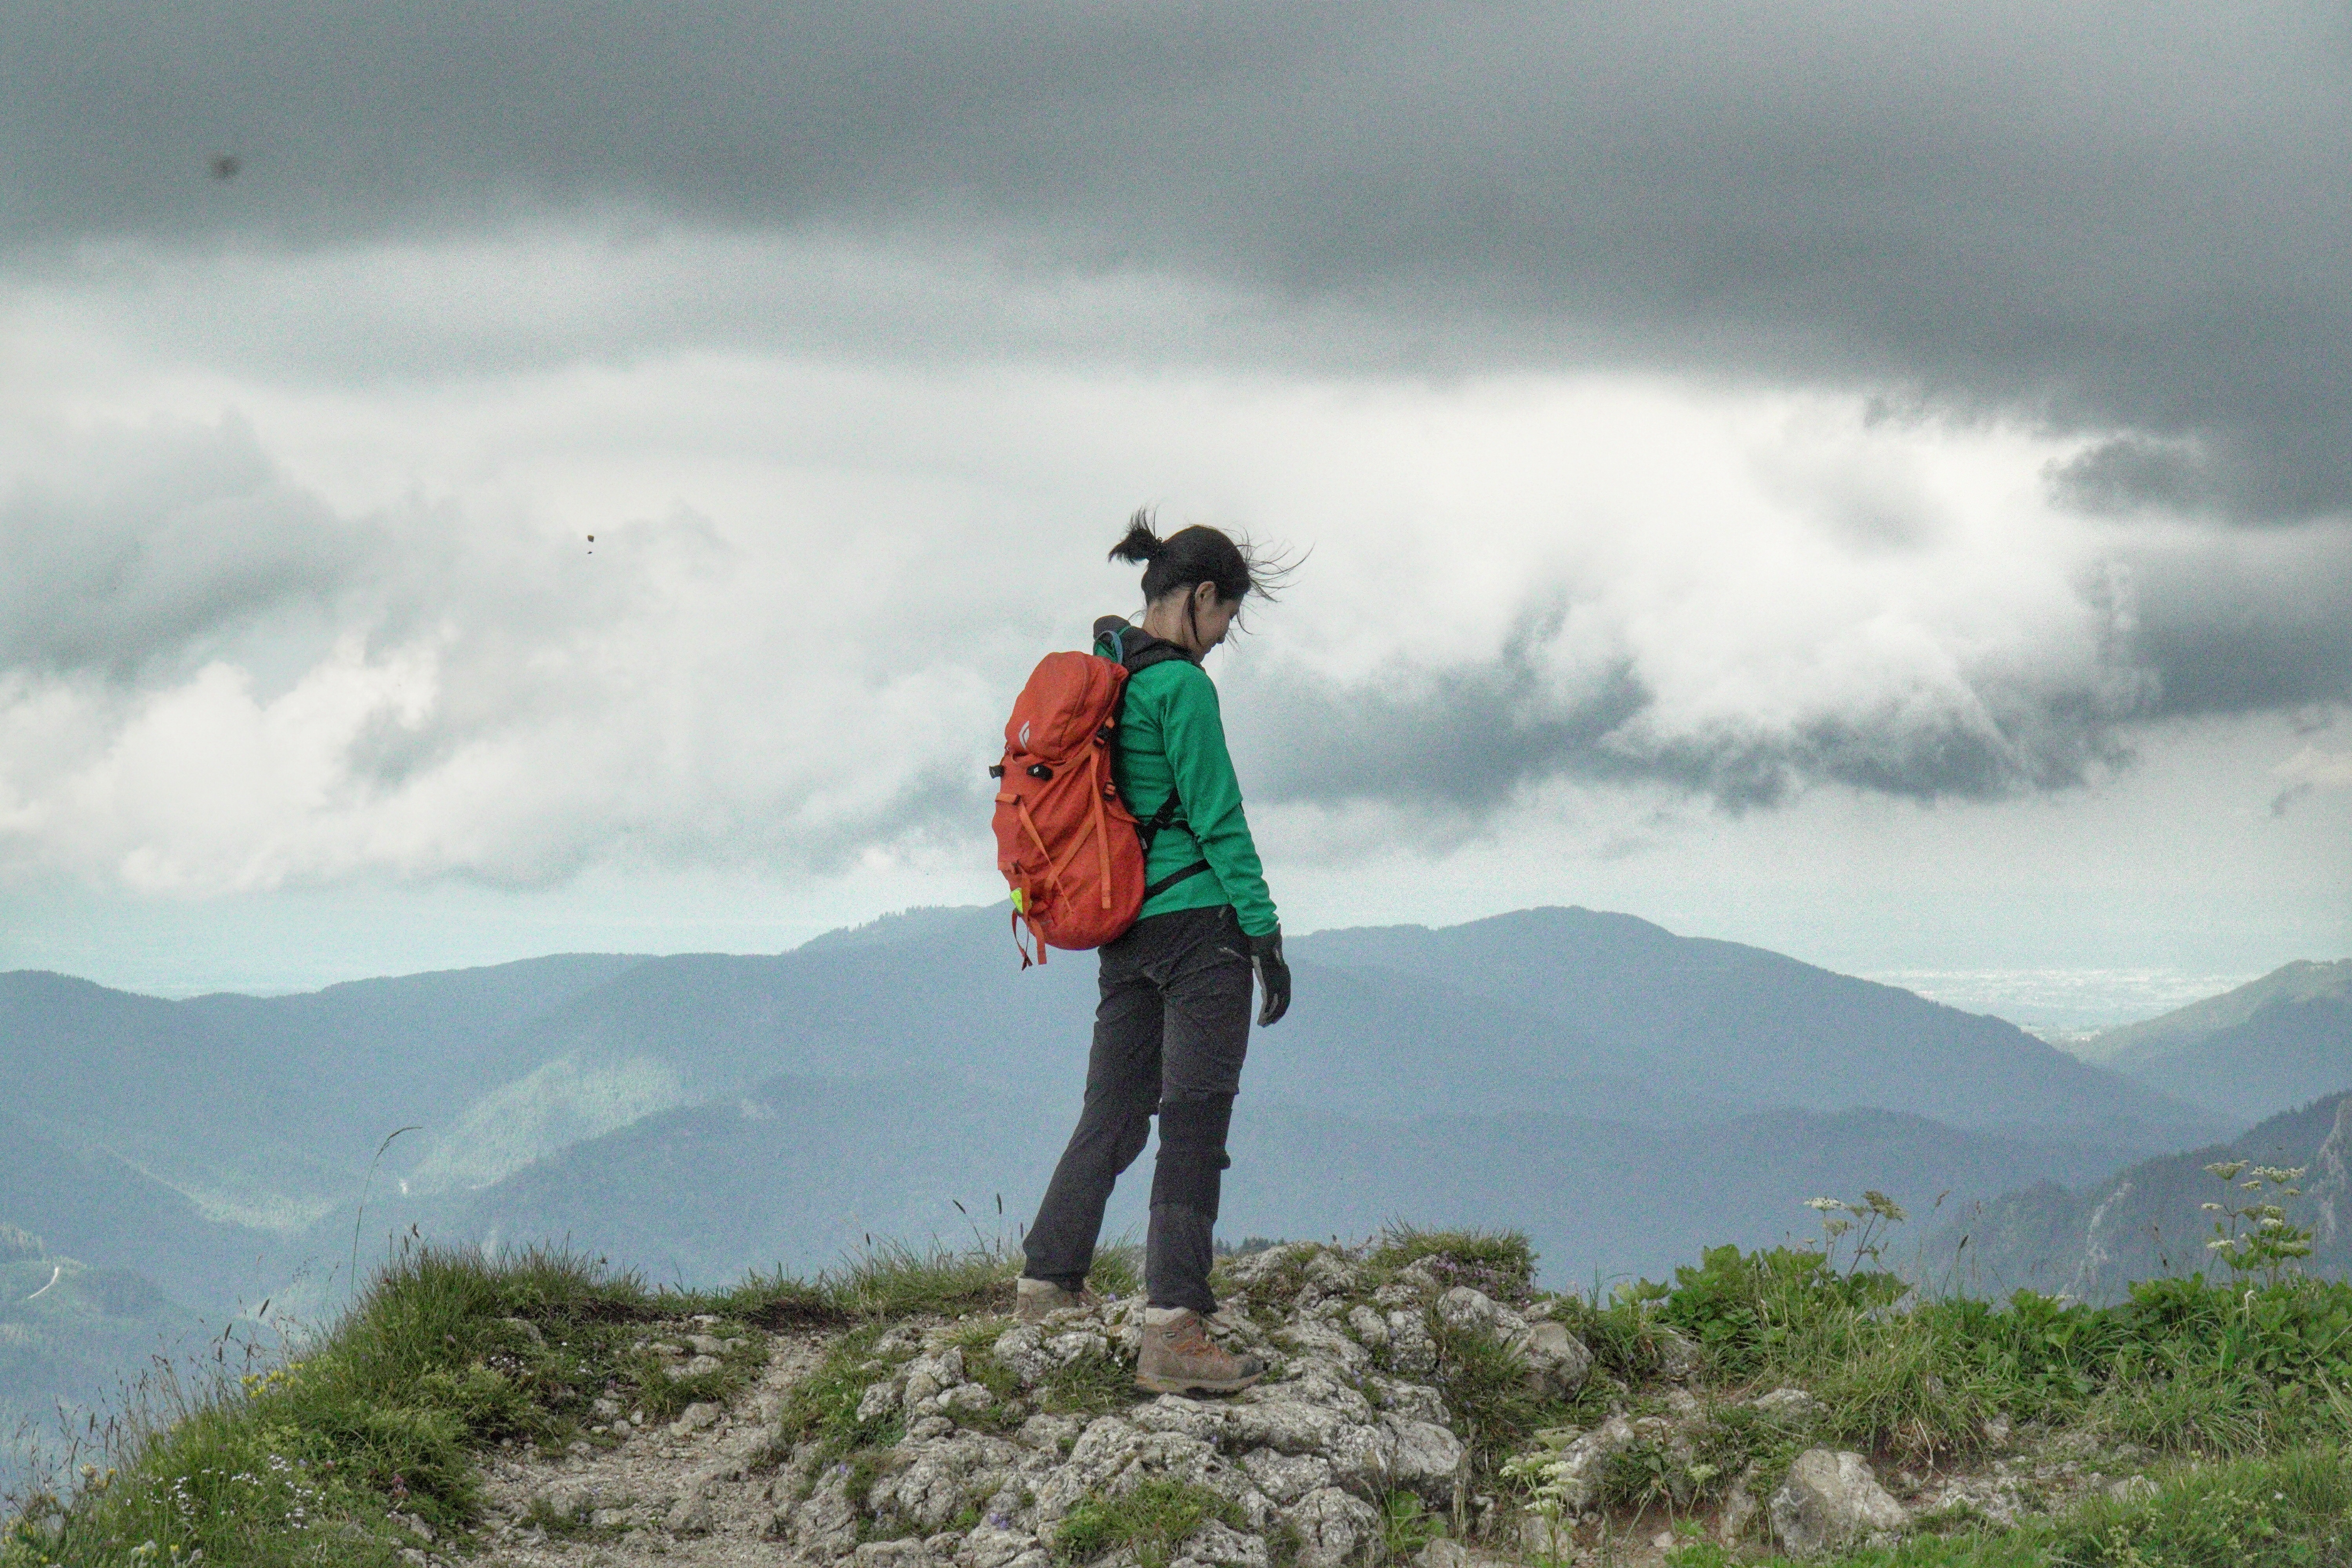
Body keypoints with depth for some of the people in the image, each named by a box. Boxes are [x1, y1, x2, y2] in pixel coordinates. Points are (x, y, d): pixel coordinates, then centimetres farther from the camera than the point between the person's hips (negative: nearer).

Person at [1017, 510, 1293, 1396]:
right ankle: (1173, 1335, -11)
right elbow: (1218, 819, -13)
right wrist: (1266, 934, -9)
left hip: (1122, 931, 8)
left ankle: (1045, 1289, 19)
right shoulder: (1182, 686, -13)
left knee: (1112, 1115, 15)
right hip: (1198, 923, -8)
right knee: (1194, 1122, -7)